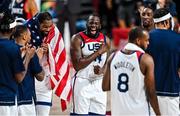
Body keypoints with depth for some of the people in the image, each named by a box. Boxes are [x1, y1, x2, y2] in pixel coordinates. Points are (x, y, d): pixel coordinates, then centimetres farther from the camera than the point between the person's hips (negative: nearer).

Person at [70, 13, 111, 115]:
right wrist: (98, 52, -18)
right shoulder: (78, 39, -9)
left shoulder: (105, 40, 6)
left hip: (99, 83, 5)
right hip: (82, 82, -5)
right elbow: (77, 65, -17)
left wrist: (102, 70, -11)